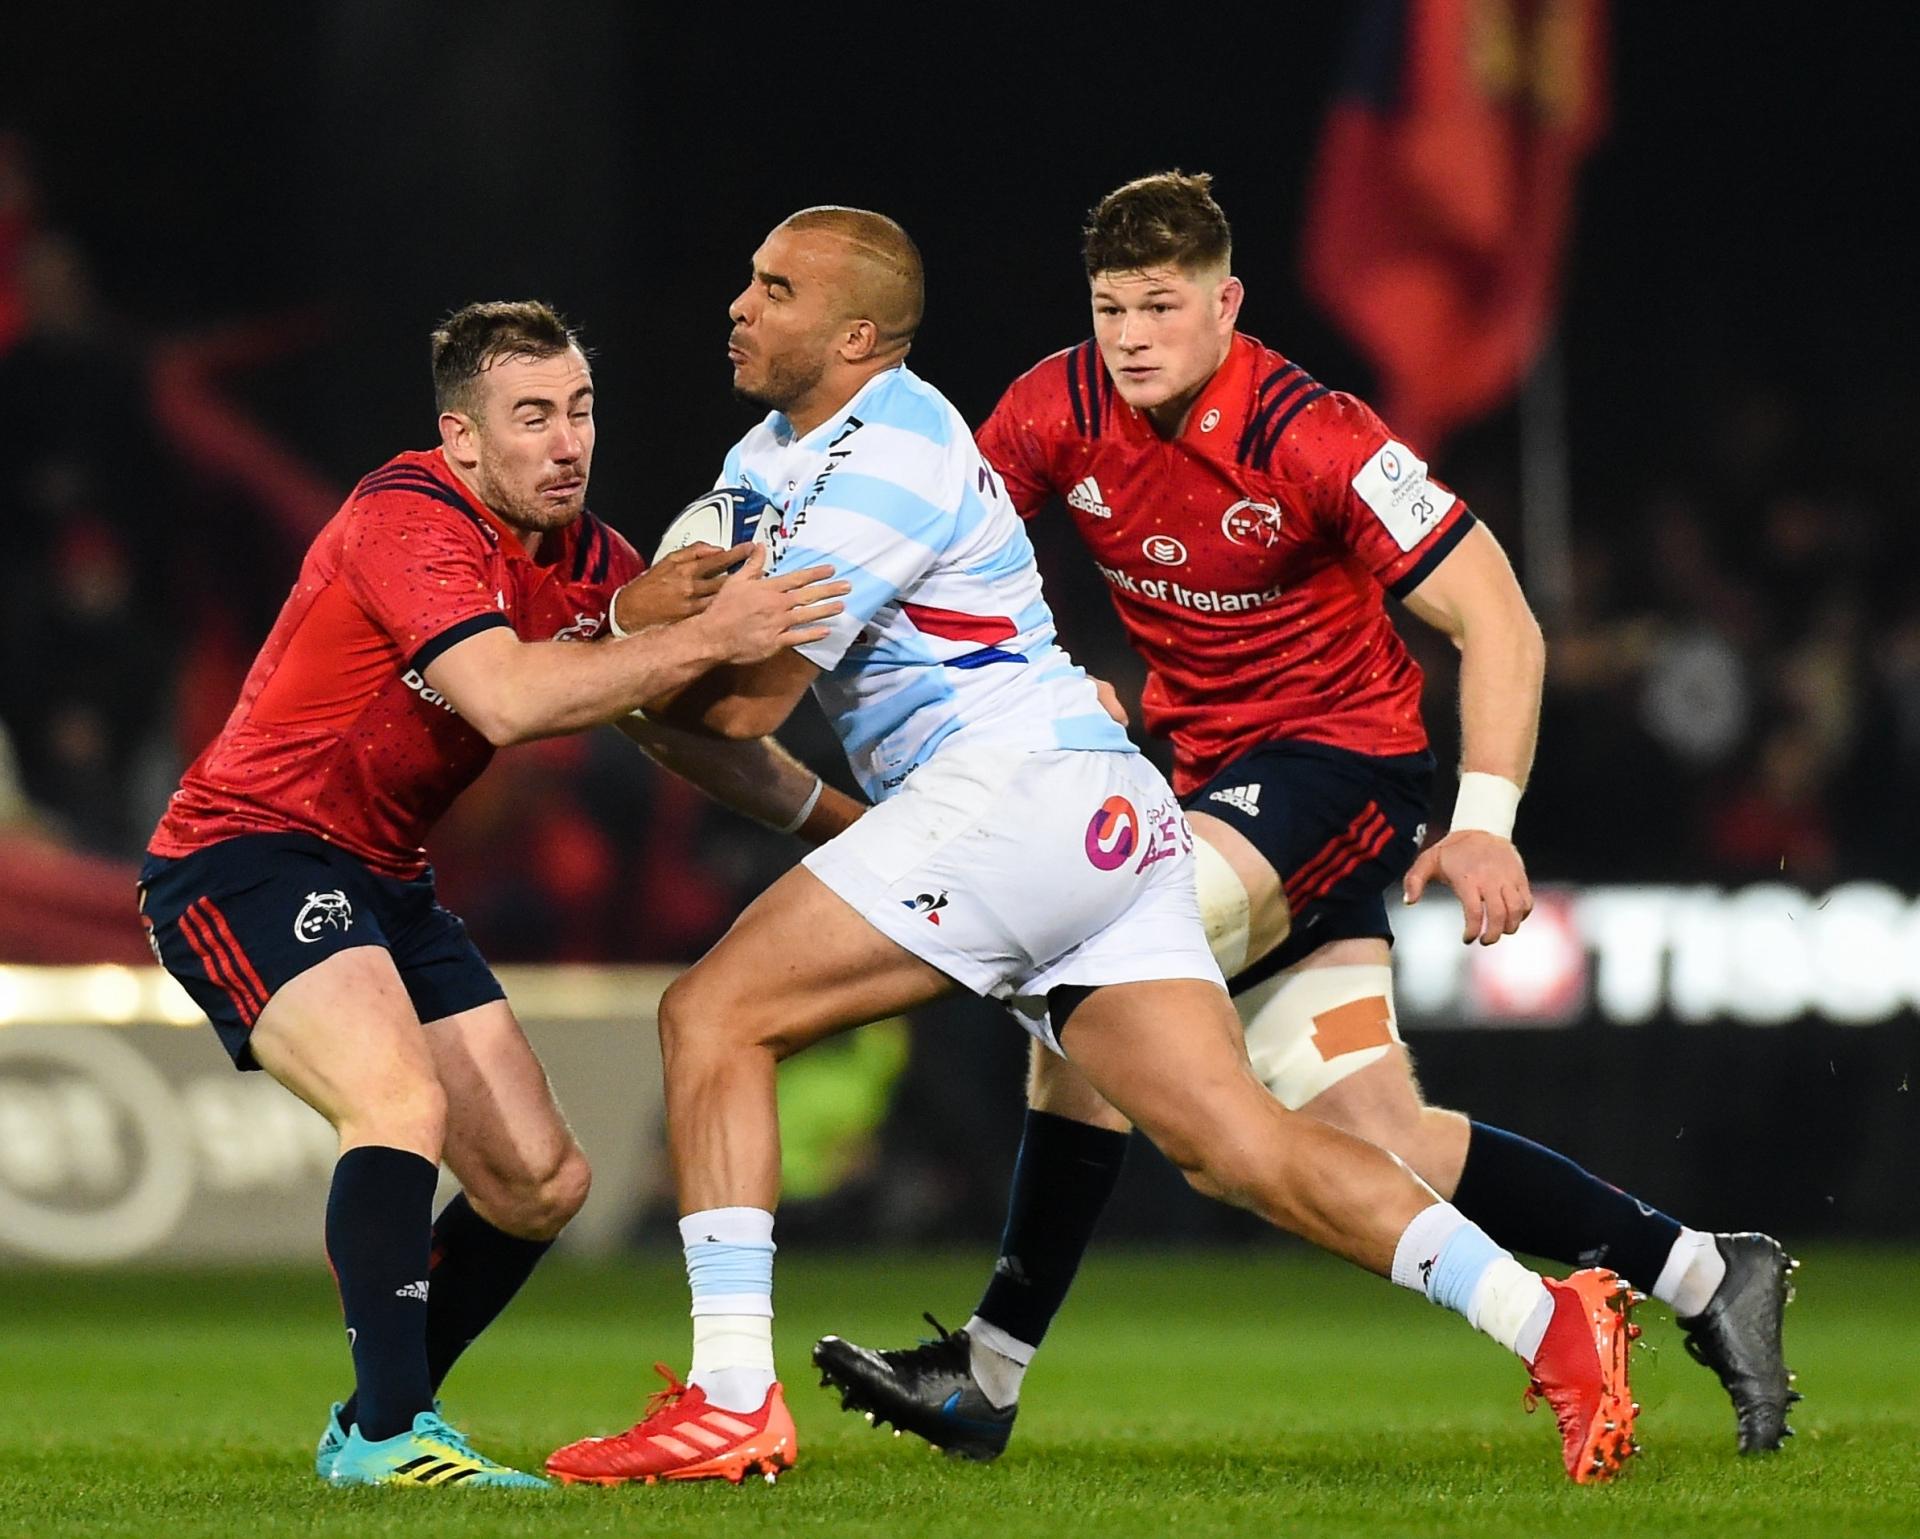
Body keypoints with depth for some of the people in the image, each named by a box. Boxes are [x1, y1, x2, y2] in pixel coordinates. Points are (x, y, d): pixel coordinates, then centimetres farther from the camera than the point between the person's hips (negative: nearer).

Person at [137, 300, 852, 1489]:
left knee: (543, 1183, 5)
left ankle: (375, 1425, 21)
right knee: (404, 1104, -31)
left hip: (383, 885, 9)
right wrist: (704, 637, -35)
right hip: (244, 856, -9)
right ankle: (389, 1437, -30)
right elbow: (508, 700, -36)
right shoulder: (409, 520, -21)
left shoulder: (590, 562, 5)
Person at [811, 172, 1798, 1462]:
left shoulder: (1315, 440, -20)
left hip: (1340, 754, -6)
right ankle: (1705, 1276, 12)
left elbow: (1499, 626, -18)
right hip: (1216, 767, 6)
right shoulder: (1062, 411, -5)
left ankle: (989, 1370, -16)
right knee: (1376, 1136, -2)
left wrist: (1485, 824, -28)